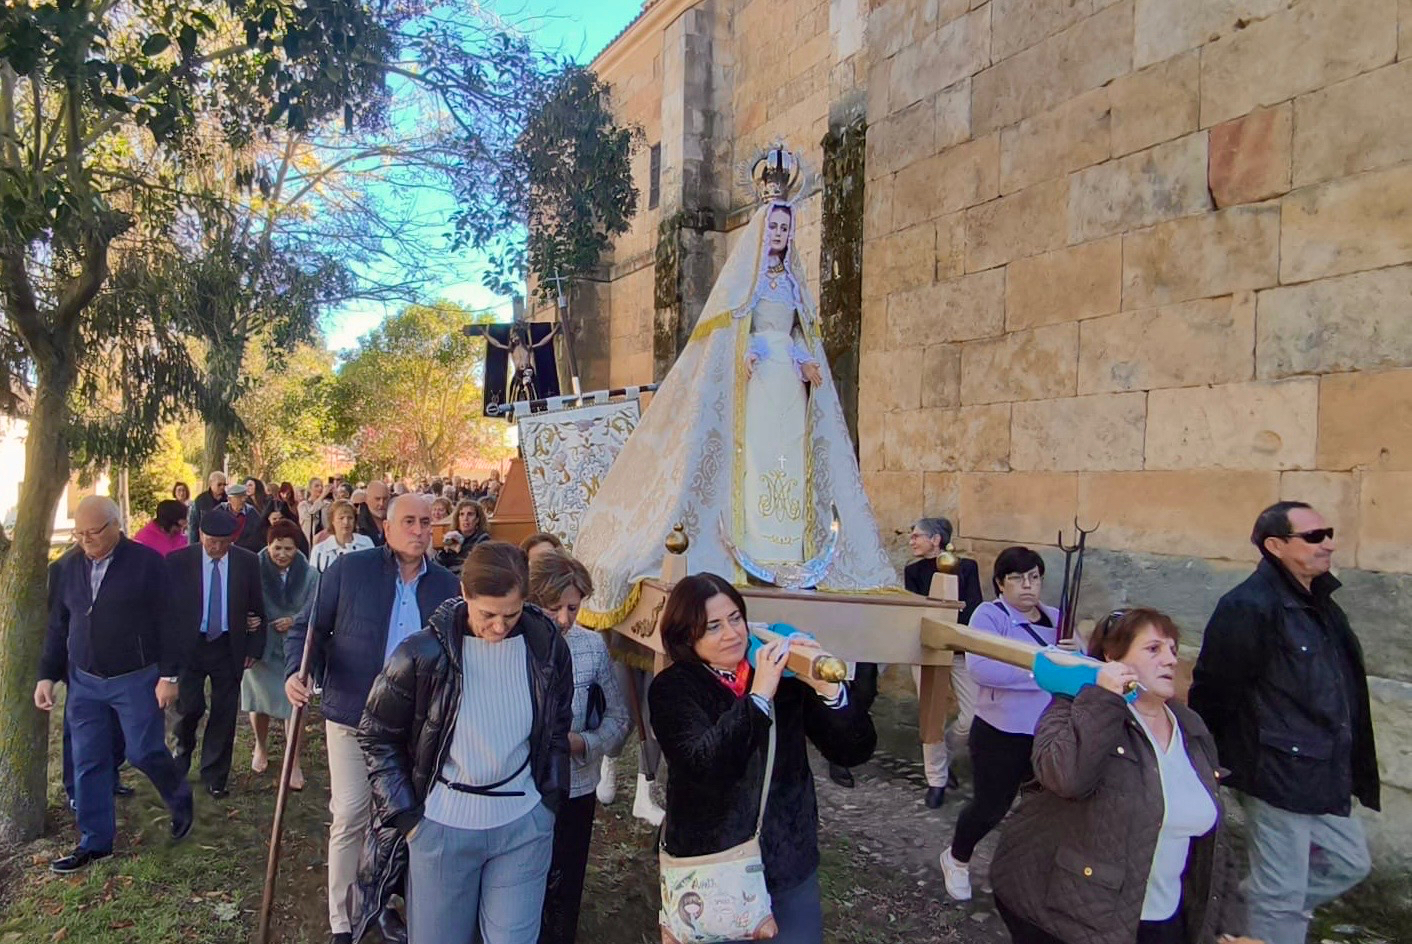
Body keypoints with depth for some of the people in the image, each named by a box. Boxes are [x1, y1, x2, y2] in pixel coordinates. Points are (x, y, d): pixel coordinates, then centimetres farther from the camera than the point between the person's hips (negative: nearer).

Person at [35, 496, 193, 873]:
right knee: (88, 763, 8)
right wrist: (47, 675, 7)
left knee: (144, 752, 1)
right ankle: (95, 842, 21)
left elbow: (167, 620, -10)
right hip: (84, 682, 5)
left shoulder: (146, 561, -10)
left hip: (137, 679, -5)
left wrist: (169, 674, -12)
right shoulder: (69, 567, 4)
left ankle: (181, 802, 29)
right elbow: (57, 626, 12)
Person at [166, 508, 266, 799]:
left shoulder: (248, 562, -2)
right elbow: (166, 606, 0)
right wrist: (168, 648, -4)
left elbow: (257, 607, 4)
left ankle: (215, 775, 21)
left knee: (224, 713, 5)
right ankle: (183, 752, 30)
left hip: (229, 648, 1)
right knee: (190, 707, -4)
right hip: (188, 645, -1)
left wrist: (254, 648, 3)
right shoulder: (178, 561, -5)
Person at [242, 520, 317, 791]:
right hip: (260, 645, 1)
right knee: (260, 700, 17)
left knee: (293, 703, -1)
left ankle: (293, 763, 11)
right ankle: (261, 748, 43)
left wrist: (295, 621, -23)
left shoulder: (309, 574, -9)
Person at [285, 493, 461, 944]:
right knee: (349, 818, 2)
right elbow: (308, 627, -3)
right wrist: (297, 671, -21)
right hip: (353, 717, -3)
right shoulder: (349, 569, -8)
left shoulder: (446, 584, 2)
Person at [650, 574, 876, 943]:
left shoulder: (783, 675, -5)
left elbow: (854, 752, -8)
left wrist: (828, 688, -24)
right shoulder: (672, 689, -10)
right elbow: (704, 766, -27)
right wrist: (758, 697, -31)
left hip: (790, 864, 2)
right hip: (710, 868, -2)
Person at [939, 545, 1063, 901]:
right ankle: (956, 859, 36)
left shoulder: (1056, 619, 7)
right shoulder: (990, 615, -14)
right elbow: (979, 667, -31)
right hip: (1001, 734, -5)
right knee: (990, 807, 8)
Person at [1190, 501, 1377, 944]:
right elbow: (1214, 691, -20)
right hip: (1277, 775, -9)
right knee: (1284, 896, 3)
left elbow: (1342, 689, 18)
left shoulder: (1319, 603, 9)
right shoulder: (1249, 606, -21)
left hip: (1325, 775, 9)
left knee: (1348, 863, 21)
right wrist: (1213, 762, -12)